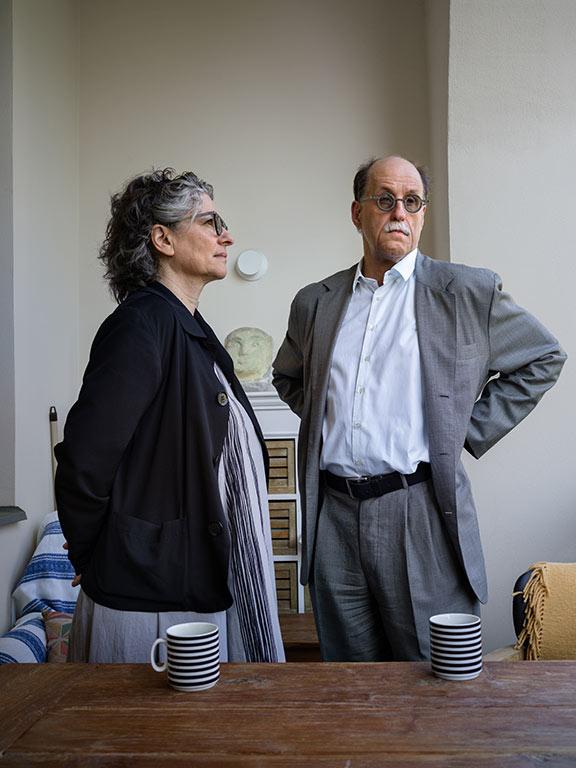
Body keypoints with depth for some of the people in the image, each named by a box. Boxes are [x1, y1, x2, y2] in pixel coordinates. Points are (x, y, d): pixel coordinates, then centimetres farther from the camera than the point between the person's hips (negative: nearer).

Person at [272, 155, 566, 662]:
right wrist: (320, 420, 9)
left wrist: (471, 430, 1)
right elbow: (288, 377, 26)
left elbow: (543, 358, 9)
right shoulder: (315, 302, 10)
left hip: (422, 515, -3)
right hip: (333, 513, 3)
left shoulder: (470, 293, 1)